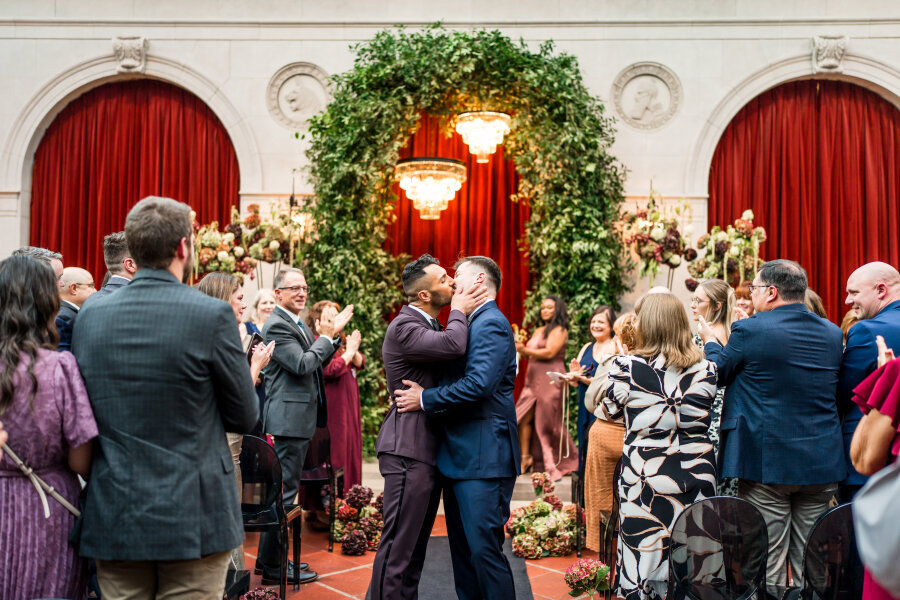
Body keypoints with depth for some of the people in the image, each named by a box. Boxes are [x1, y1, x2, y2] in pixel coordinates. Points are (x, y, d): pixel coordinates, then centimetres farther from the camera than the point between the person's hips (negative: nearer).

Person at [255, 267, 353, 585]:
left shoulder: (299, 325, 16)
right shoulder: (277, 325, -15)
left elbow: (318, 361, 17)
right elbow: (302, 364, -23)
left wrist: (334, 333, 6)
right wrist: (325, 337, -11)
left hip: (300, 418, 11)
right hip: (288, 418, -11)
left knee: (281, 488, 18)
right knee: (284, 491, -4)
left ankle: (269, 558, 30)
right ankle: (274, 566, 6)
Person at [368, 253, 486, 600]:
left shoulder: (430, 326, 17)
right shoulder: (403, 327, -16)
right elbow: (454, 345, -31)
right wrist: (458, 311, -11)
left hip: (430, 451, 10)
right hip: (409, 451, -10)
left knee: (416, 545, 17)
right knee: (398, 545, -5)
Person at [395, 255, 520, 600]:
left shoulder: (491, 324, -12)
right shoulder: (470, 324, 19)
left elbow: (479, 384, -24)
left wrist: (425, 399, -15)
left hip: (483, 455, -10)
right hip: (459, 455, 10)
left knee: (484, 548, -6)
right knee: (462, 546, 16)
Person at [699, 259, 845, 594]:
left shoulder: (750, 330, -13)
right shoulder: (832, 333, 6)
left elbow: (717, 374, 1)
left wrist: (710, 341, 21)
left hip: (767, 461, -5)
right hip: (822, 464, 6)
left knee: (766, 567, 4)